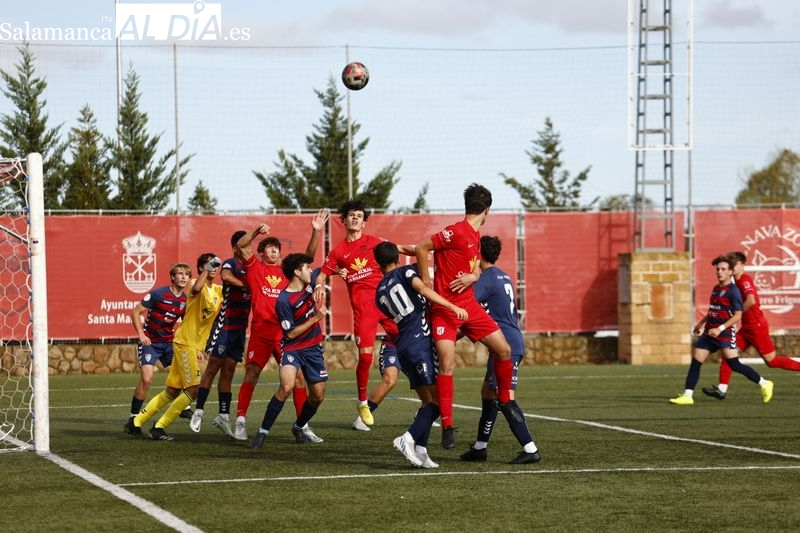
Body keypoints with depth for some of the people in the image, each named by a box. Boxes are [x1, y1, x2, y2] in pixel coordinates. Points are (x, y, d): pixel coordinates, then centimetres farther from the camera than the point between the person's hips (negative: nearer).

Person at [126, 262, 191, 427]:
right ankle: (133, 417, -10)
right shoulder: (158, 294, -16)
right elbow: (136, 312, -12)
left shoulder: (186, 300, 2)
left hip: (169, 342, 6)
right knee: (146, 379, -19)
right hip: (150, 342, -6)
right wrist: (141, 334, -21)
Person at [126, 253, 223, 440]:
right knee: (195, 389, -14)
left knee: (172, 392, 10)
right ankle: (159, 427, -8)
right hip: (185, 343, -8)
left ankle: (136, 422, 18)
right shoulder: (199, 287, -10)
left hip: (196, 346, 8)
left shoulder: (218, 291, 13)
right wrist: (207, 270, -28)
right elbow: (196, 289, -34)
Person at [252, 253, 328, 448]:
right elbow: (291, 333, -17)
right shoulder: (284, 300, -20)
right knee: (286, 387, -29)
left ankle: (298, 427, 31)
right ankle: (263, 430, -18)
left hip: (313, 348, 6)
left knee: (318, 396, 4)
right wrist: (316, 318, -16)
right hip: (292, 348, -6)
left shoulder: (308, 284, 0)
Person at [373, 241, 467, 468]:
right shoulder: (406, 271, 4)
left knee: (428, 401, 10)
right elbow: (423, 290, -16)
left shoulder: (380, 292, 20)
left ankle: (420, 450, -1)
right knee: (438, 398, -7)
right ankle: (409, 439, -20)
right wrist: (453, 307, -20)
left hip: (402, 346, 7)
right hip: (421, 342, -7)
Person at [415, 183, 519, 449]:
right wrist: (426, 284, -12)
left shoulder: (475, 236, 12)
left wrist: (471, 278, -6)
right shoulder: (456, 232, -16)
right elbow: (421, 248, -16)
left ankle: (504, 400, 26)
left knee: (504, 350, 5)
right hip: (445, 308, -8)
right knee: (447, 364, -14)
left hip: (469, 305, 8)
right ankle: (447, 426, -8)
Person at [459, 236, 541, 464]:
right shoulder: (504, 277, 18)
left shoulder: (486, 278, -10)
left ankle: (530, 449, -18)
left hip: (506, 344, -10)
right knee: (487, 392, 17)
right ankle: (480, 447, 24)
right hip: (513, 341, 10)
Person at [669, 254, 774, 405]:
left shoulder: (733, 290, -10)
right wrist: (701, 323, 26)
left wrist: (720, 329, -22)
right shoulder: (715, 289, 15)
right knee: (695, 362, 0)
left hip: (725, 332, -8)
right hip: (709, 332, 8)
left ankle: (764, 384, 3)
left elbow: (737, 315, -16)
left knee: (734, 365, -13)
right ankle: (687, 396, 1)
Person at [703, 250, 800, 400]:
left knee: (772, 361, -3)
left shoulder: (745, 280, -16)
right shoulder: (738, 282, 13)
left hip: (756, 326, -10)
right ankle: (722, 389, 0)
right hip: (747, 327, 10)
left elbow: (751, 301, -32)